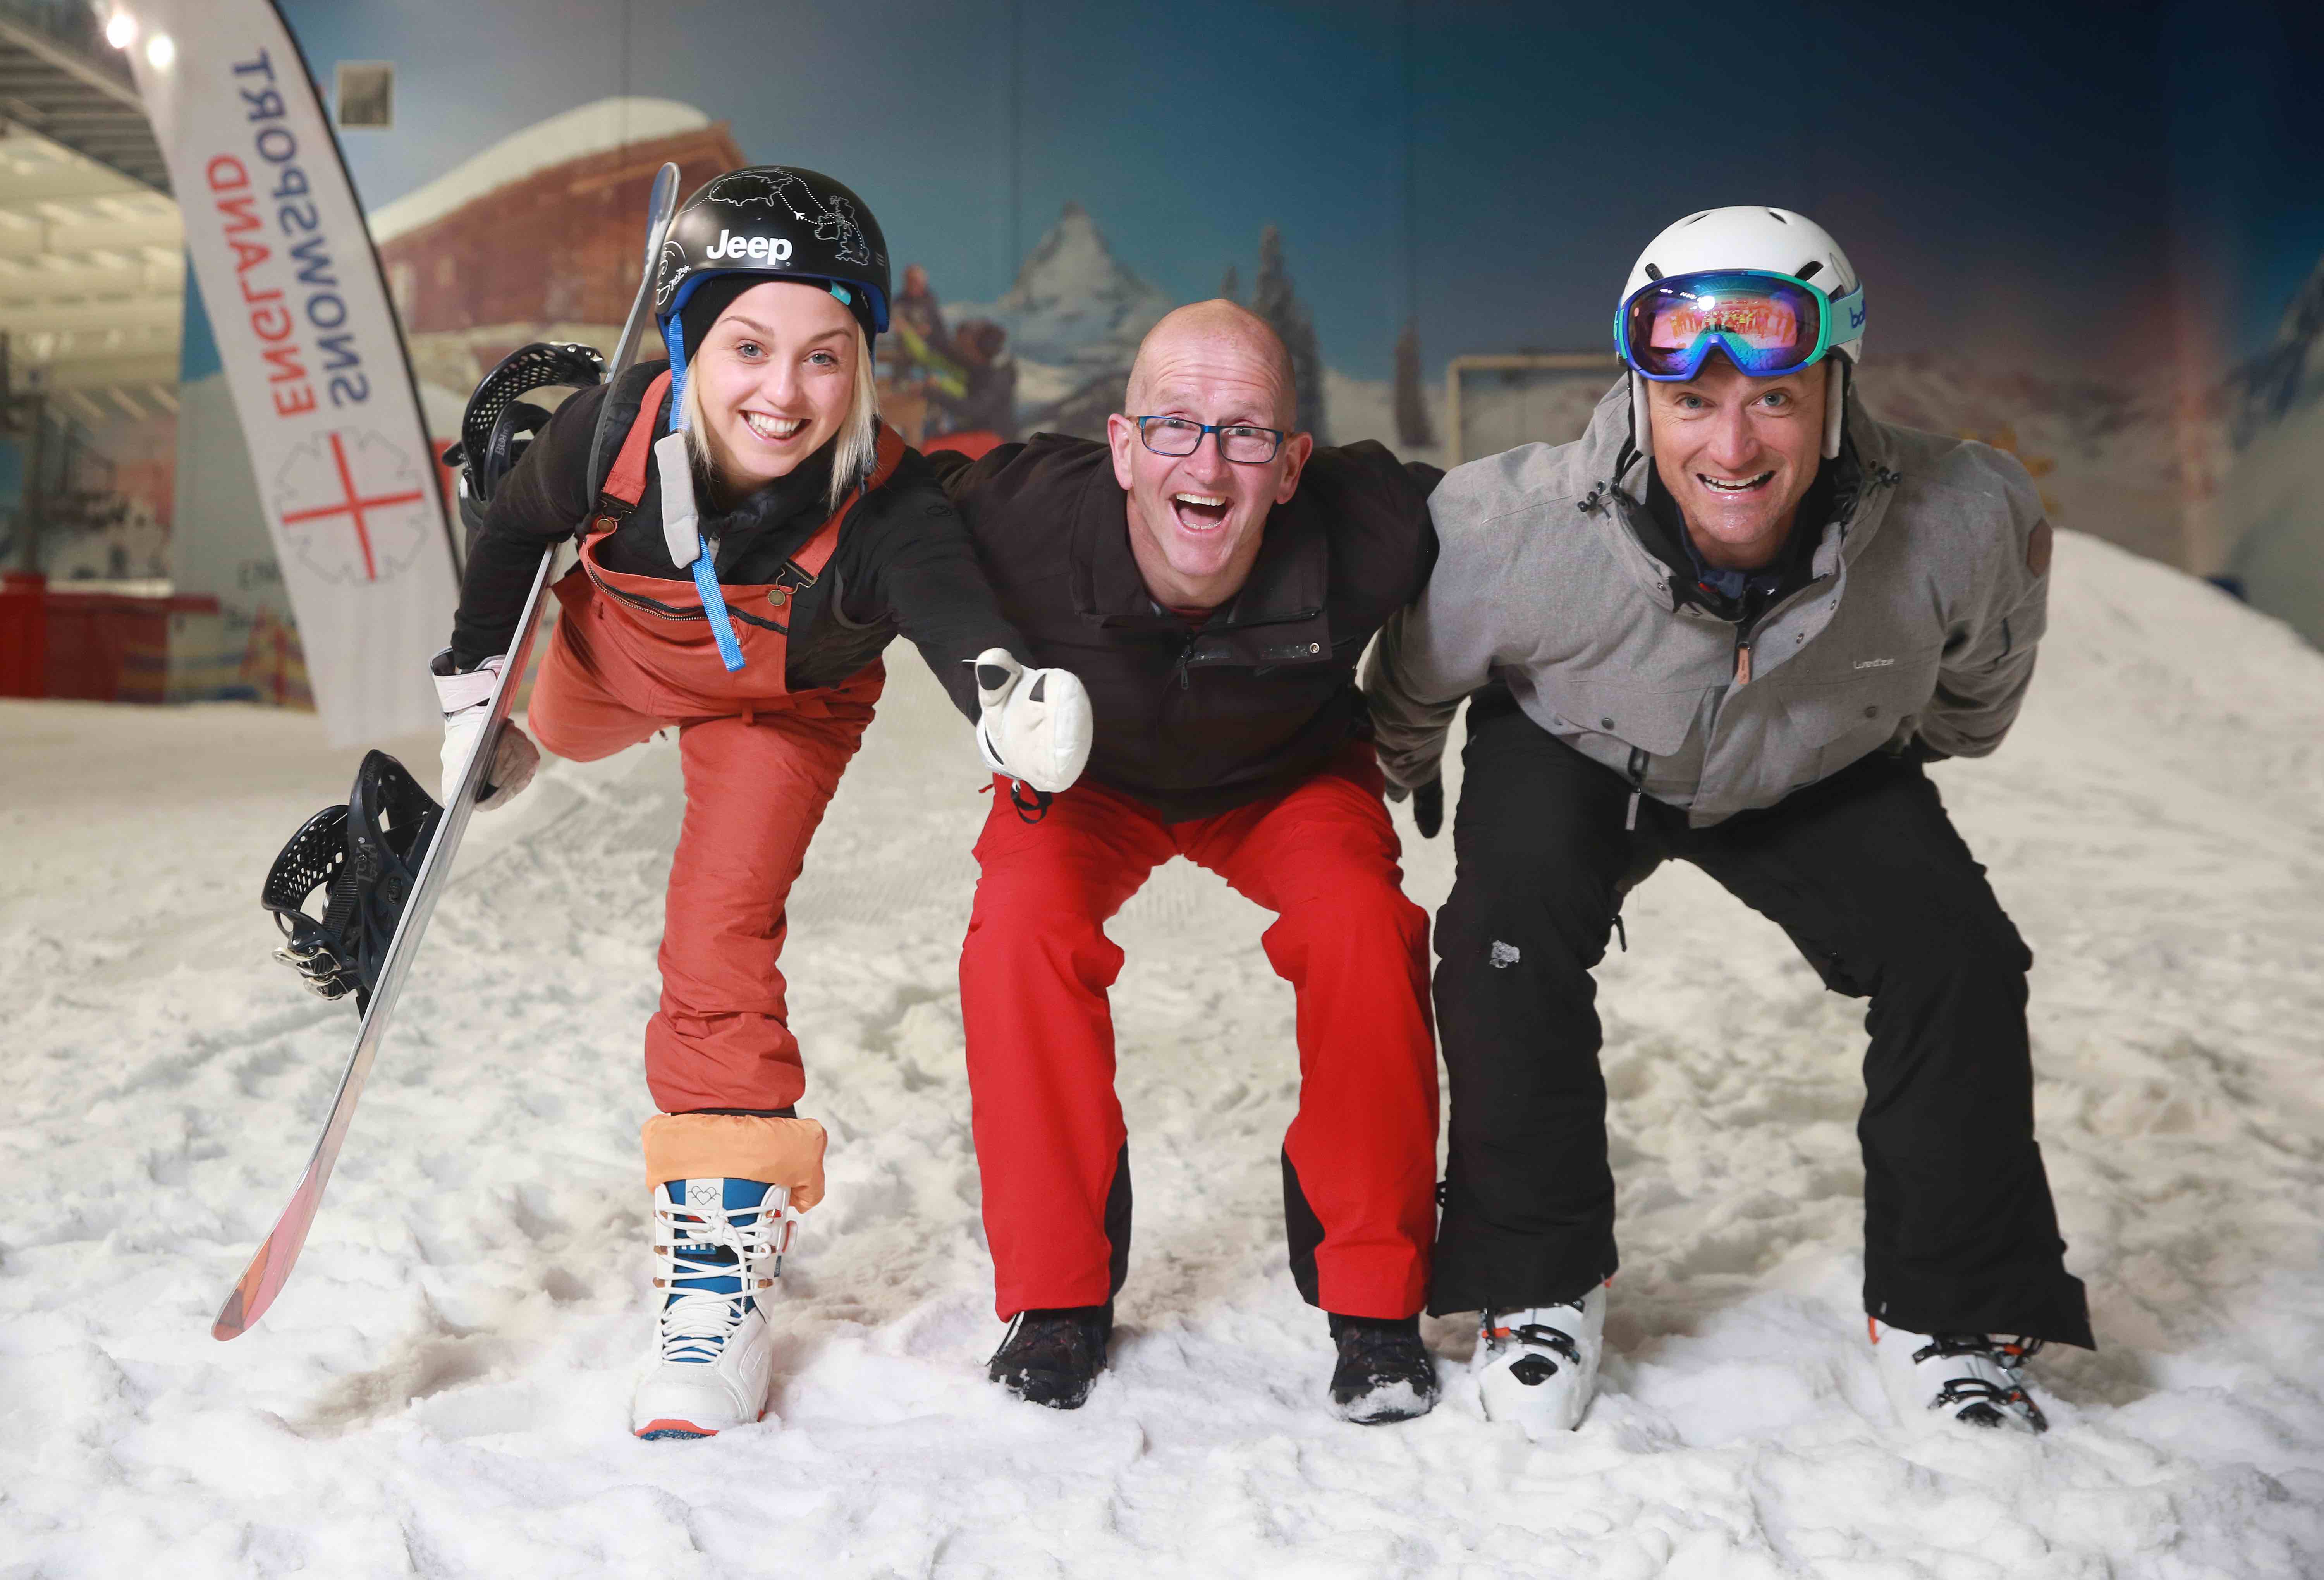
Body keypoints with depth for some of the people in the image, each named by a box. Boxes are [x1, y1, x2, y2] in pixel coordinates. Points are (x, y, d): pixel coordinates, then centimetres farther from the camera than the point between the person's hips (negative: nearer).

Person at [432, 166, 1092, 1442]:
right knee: (560, 731, 34)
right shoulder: (610, 435, -34)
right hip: (618, 648, 3)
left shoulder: (886, 508, -42)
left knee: (722, 931, -15)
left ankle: (720, 1255, -2)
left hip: (785, 708, -3)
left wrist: (1013, 701, -85)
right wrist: (474, 684, -4)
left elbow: (956, 611, -62)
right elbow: (515, 532, -12)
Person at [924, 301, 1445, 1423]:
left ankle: (1374, 1296, -7)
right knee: (1022, 918, -28)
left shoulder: (1366, 530, -33)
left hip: (1290, 779, 0)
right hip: (1085, 779, 0)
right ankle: (1058, 1288, -8)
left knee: (1360, 921, -27)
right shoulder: (1028, 512, -33)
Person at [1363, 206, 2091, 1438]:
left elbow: (1975, 691, -4)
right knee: (1509, 938, -25)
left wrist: (1929, 743, 13)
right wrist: (1386, 796, 4)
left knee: (1958, 957, -11)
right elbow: (1411, 694, -14)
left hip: (1825, 778, 2)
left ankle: (1949, 1317, 9)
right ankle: (1536, 1287, -4)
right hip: (1571, 756, -1)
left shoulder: (1958, 523, -32)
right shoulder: (1510, 528, -37)